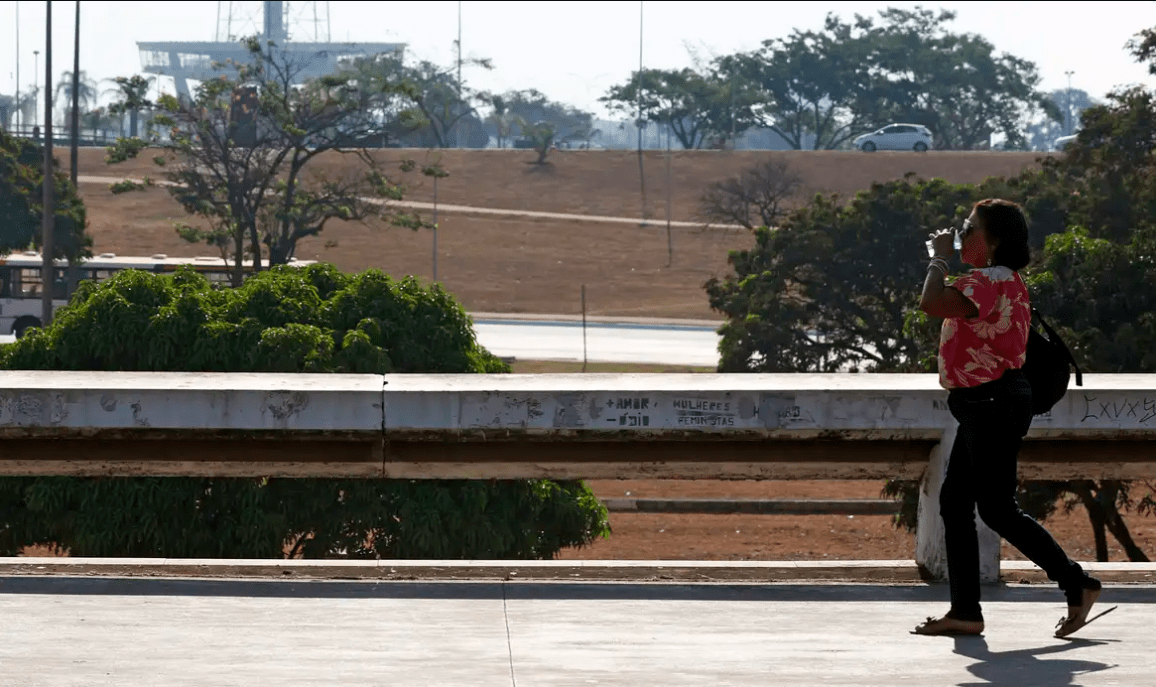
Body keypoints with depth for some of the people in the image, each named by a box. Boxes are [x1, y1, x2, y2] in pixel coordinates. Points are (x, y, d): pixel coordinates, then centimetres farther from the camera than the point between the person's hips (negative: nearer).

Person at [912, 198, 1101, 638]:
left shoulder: (992, 280, -17)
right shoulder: (1000, 281, 18)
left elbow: (932, 303, -30)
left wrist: (940, 258, -18)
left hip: (993, 404, -11)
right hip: (984, 407, 11)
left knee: (997, 508, -8)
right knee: (954, 502, 7)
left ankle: (1077, 585, 0)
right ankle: (965, 611, 7)